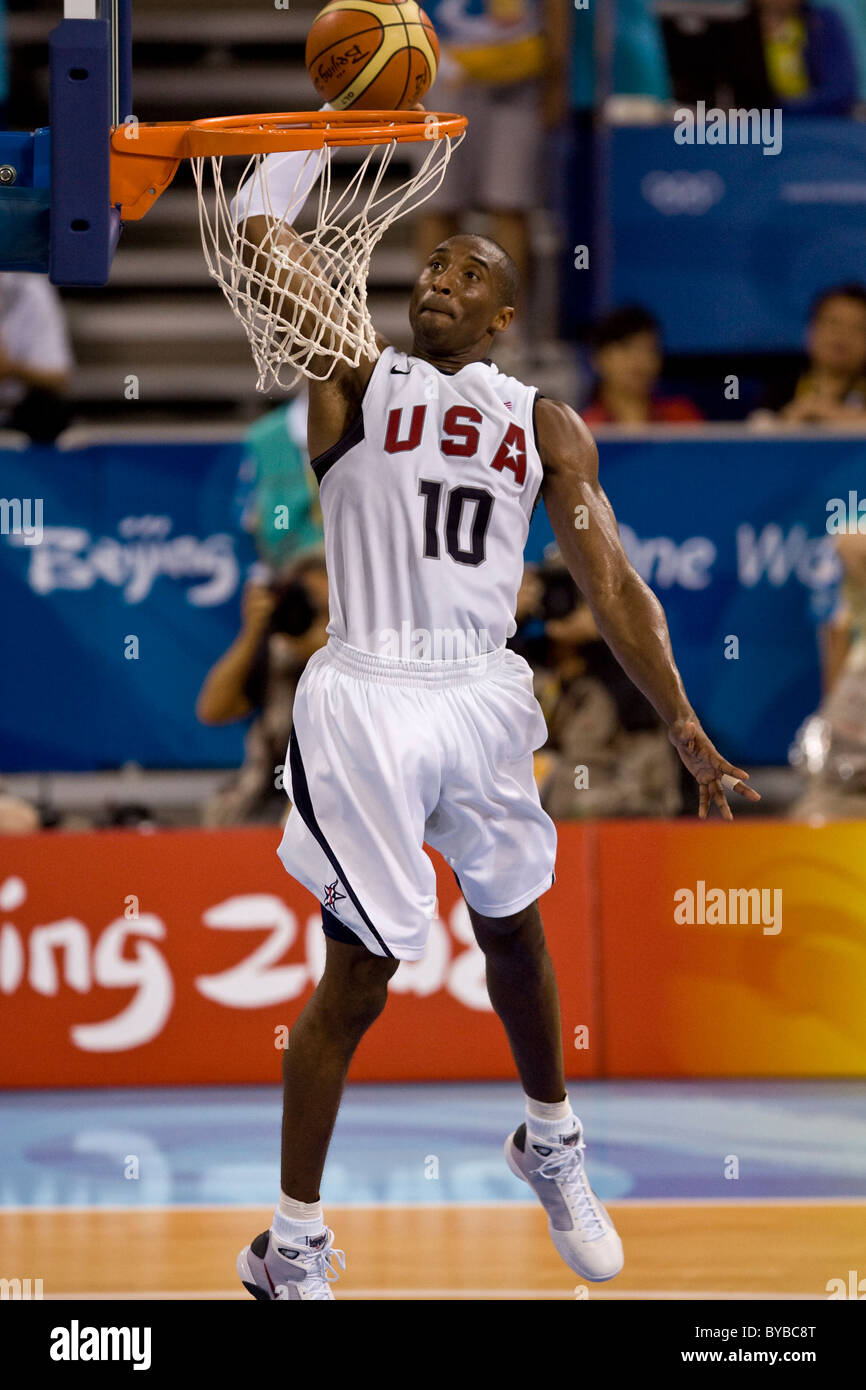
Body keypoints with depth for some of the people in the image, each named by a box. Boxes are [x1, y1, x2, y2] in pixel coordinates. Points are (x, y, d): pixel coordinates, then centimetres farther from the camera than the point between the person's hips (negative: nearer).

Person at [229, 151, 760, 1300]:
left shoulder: (545, 426, 10)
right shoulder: (358, 380, 2)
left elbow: (610, 582, 5)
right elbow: (274, 257, -15)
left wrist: (683, 724, -3)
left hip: (485, 699, 4)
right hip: (368, 698, -4)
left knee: (513, 929, 20)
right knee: (360, 973, -4)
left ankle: (552, 1147, 46)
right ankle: (293, 1244, 6)